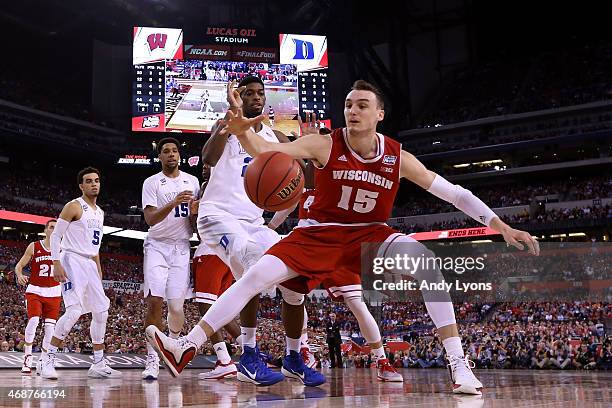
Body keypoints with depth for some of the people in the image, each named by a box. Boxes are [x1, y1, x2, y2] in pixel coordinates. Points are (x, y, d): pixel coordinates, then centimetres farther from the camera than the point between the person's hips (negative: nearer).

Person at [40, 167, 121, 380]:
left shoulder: (100, 212, 18)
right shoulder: (74, 206, -5)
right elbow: (55, 236, -9)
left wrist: (99, 272, 20)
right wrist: (56, 264, -19)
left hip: (90, 265, 8)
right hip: (72, 261, -8)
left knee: (101, 312, 6)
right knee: (74, 311, -21)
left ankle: (98, 365, 12)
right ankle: (48, 359, -8)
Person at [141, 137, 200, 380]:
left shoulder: (192, 181, 10)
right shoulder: (152, 182, 0)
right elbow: (150, 219, -13)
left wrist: (195, 212, -11)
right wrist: (173, 203, -29)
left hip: (181, 248, 3)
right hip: (157, 246, -2)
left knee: (176, 306, 0)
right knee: (155, 301, -16)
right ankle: (152, 359, -9)